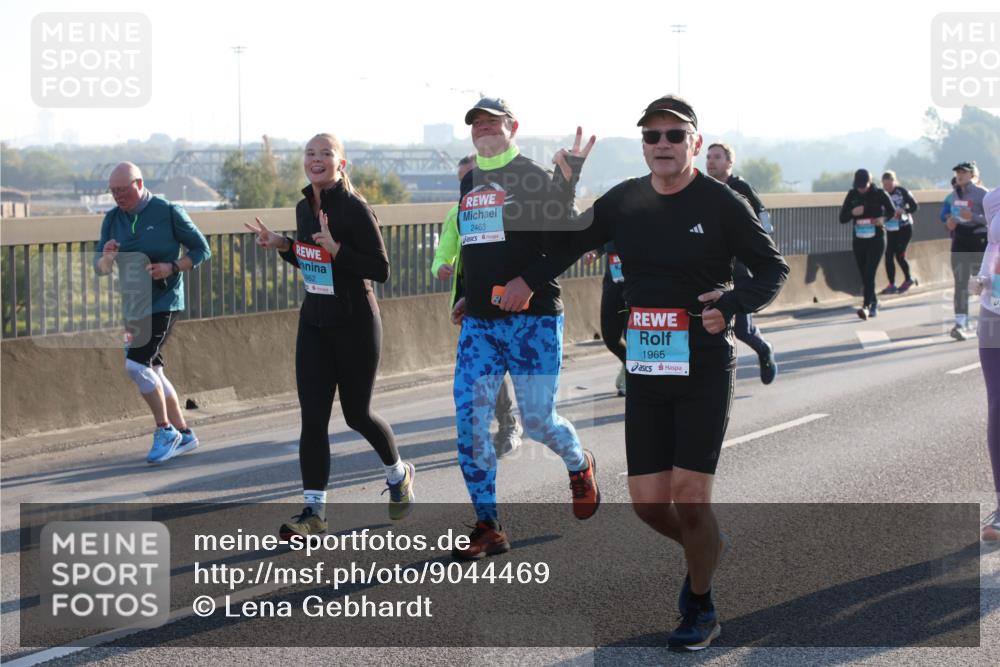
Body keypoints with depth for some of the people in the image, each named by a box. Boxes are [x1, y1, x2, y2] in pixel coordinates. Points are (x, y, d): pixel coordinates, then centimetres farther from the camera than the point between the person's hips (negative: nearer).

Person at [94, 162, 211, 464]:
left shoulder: (168, 212, -8)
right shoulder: (112, 219, 7)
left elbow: (202, 250, -2)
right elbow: (100, 269, 7)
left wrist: (172, 267, -18)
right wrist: (107, 257, -17)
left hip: (163, 303, -7)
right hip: (131, 306, 7)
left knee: (136, 364, -19)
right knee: (152, 371, 10)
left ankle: (165, 431, -6)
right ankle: (184, 434, 22)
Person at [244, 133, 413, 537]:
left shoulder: (354, 208, -15)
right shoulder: (304, 208, 7)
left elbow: (381, 270, -16)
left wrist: (336, 249, -27)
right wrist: (281, 246, 3)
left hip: (355, 324, -6)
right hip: (314, 323, 6)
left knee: (357, 414, 8)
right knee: (312, 417, -2)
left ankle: (399, 475, 36)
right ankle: (314, 510, 0)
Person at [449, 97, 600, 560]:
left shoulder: (533, 178, -5)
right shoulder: (469, 183, 16)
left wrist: (530, 281, -21)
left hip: (531, 318, -6)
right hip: (479, 322, 6)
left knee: (538, 421, -3)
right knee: (469, 423, -4)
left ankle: (579, 467, 32)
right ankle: (488, 529, 3)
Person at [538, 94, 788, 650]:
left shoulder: (721, 203, -7)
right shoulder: (624, 201, 5)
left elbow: (774, 270, -1)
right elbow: (564, 247, 17)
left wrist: (733, 303, -20)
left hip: (706, 371, -4)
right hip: (646, 373, 4)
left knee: (690, 498, -8)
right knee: (649, 502, 3)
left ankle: (701, 610, 14)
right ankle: (705, 550, 36)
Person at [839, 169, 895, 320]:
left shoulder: (879, 194, -6)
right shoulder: (852, 195, 1)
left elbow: (892, 211, 9)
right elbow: (842, 218, 2)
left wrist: (883, 218, -13)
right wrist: (852, 213, -20)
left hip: (876, 240, -4)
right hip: (859, 241, 4)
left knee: (869, 274, -16)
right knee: (864, 276, 10)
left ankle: (866, 306, -23)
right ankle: (874, 302, 31)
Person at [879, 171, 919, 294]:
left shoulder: (902, 191, -12)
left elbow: (915, 206, -9)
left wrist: (903, 211, -24)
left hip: (904, 227, -4)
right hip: (890, 229, 4)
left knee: (899, 255, -9)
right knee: (888, 255, -2)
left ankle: (908, 279, 13)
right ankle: (891, 285, 5)